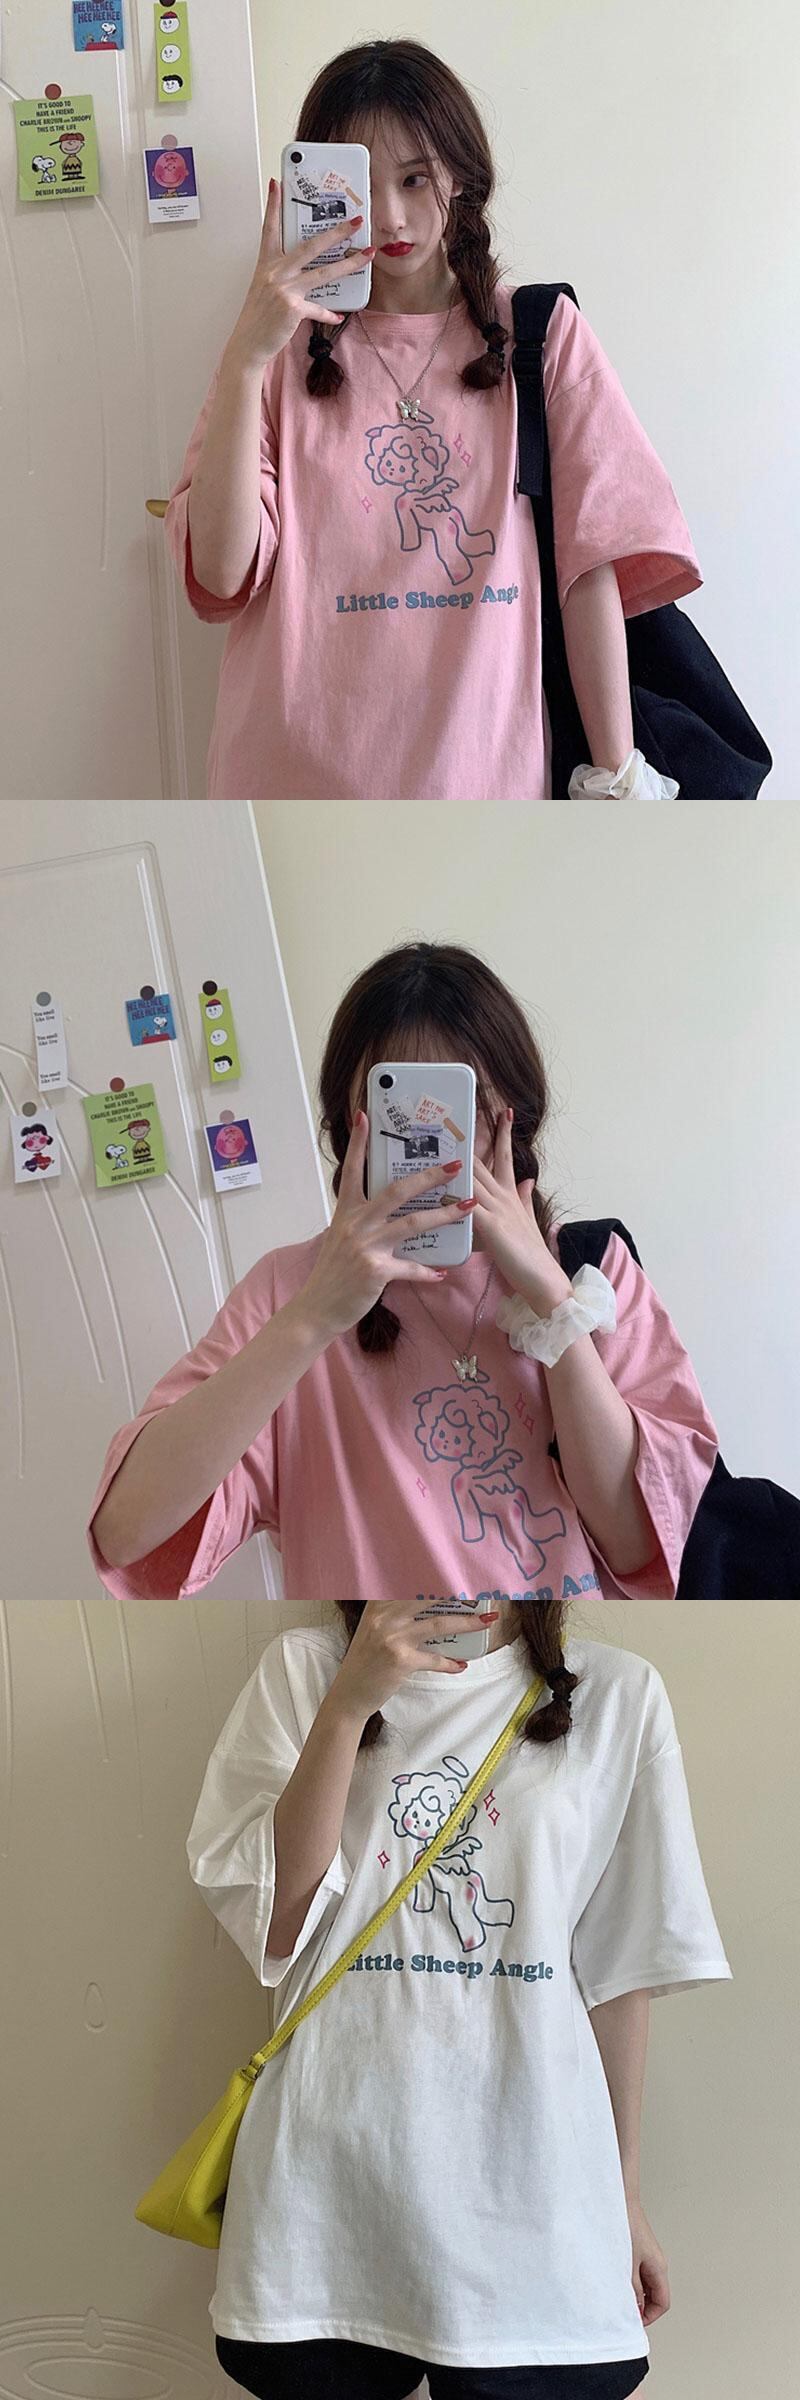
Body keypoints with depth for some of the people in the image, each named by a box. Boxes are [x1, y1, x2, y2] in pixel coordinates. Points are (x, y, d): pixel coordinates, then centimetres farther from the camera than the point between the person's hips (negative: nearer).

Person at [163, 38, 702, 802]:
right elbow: (220, 576, -7)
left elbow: (590, 567, -1)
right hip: (301, 775, 0)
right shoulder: (288, 350, 5)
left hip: (490, 768, 0)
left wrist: (617, 779, -6)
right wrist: (245, 358, -15)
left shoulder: (543, 336, 4)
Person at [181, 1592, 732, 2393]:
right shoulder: (304, 1668, 3)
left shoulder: (618, 1695, 3)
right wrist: (349, 1703, -14)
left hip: (527, 2188, 0)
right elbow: (273, 1927, -5)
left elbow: (620, 1971, 6)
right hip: (323, 2188, 0)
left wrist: (623, 2197, 10)